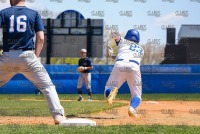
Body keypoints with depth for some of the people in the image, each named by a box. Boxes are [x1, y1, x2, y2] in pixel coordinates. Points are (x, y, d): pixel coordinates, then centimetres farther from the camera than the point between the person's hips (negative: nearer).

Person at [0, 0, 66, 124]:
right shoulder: (34, 14, 10)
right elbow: (40, 38, 1)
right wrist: (35, 57, 11)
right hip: (27, 56, -1)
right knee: (48, 86, 5)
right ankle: (58, 115, -9)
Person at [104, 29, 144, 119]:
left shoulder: (123, 41, 29)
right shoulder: (141, 49, 35)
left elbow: (115, 35, 15)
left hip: (119, 65, -1)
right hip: (134, 67, 1)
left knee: (107, 90, 7)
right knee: (136, 95, 7)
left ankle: (111, 91, -32)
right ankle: (132, 108, -28)